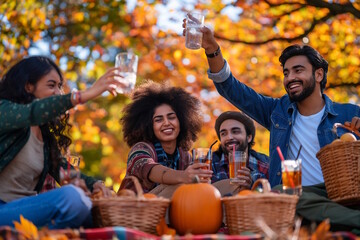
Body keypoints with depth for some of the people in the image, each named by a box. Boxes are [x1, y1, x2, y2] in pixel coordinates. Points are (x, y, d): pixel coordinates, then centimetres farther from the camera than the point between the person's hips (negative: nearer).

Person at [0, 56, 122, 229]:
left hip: (26, 207, 7)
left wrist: (94, 184, -6)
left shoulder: (45, 133, 21)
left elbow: (62, 169, 15)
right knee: (70, 195, -29)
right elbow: (33, 113, -24)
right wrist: (85, 95, -32)